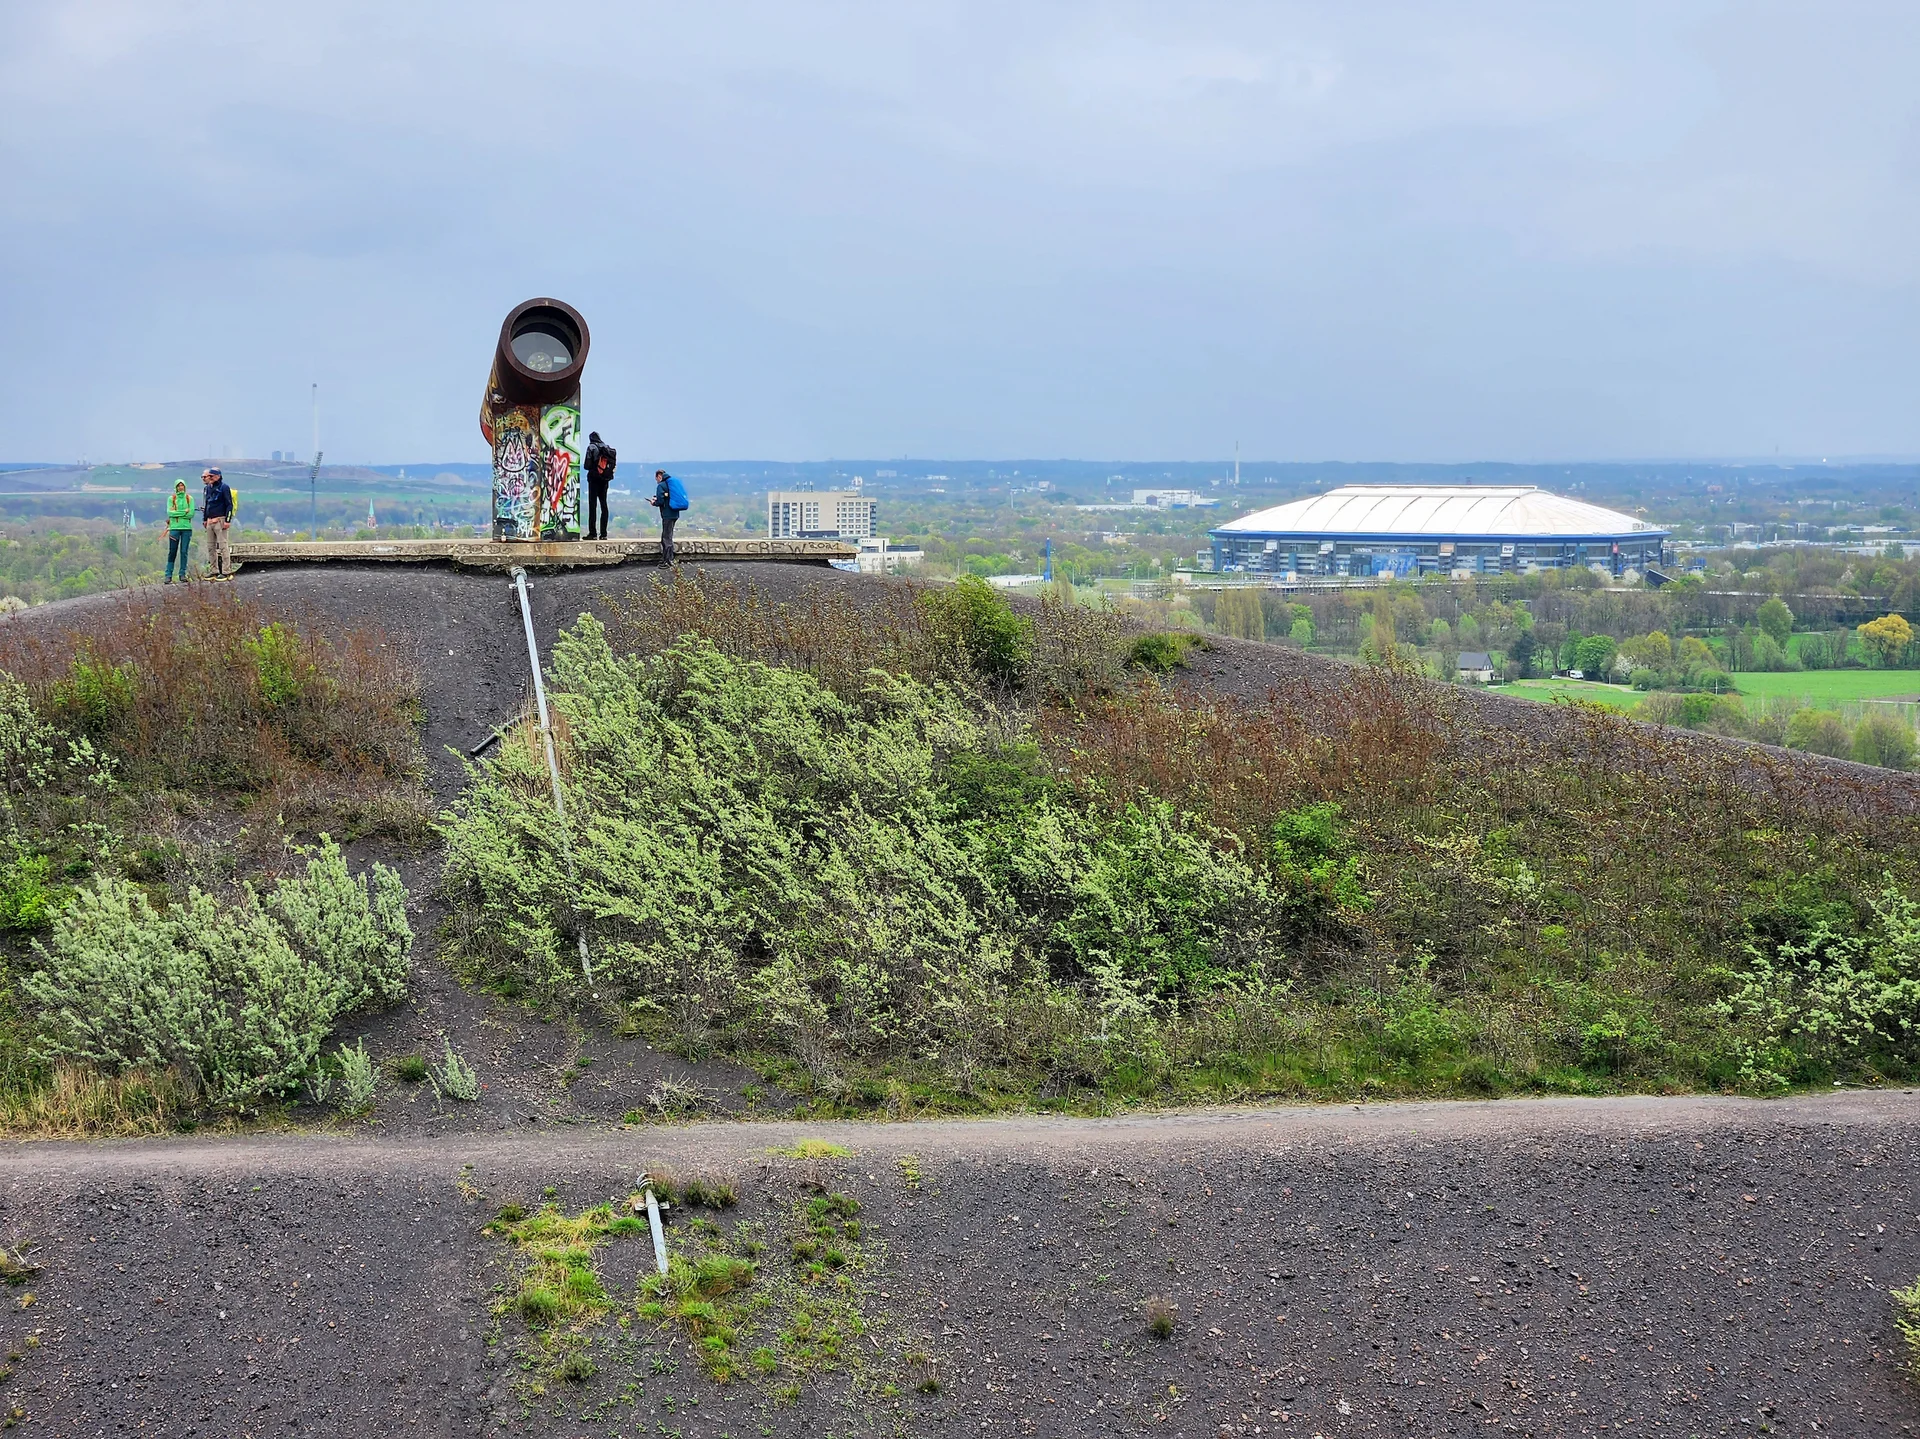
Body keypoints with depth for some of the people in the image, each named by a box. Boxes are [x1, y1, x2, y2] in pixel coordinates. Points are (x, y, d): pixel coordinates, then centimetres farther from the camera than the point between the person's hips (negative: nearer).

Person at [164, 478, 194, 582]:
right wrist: (184, 512, -10)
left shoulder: (189, 498, 6)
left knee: (184, 552, 2)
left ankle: (183, 574, 9)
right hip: (174, 528, -1)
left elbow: (191, 513, -4)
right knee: (172, 552, -1)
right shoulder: (171, 498, 5)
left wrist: (176, 514, -8)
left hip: (187, 528, 1)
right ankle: (168, 575, 0)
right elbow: (170, 512, -7)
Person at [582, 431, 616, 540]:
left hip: (594, 479, -5)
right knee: (603, 505, 9)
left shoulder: (591, 447, -8)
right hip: (605, 480, 5)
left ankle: (593, 533, -9)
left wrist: (591, 468, 9)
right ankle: (603, 533, 8)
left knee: (592, 505, -4)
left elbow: (587, 465, -11)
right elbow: (613, 464, 4)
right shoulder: (607, 448, 7)